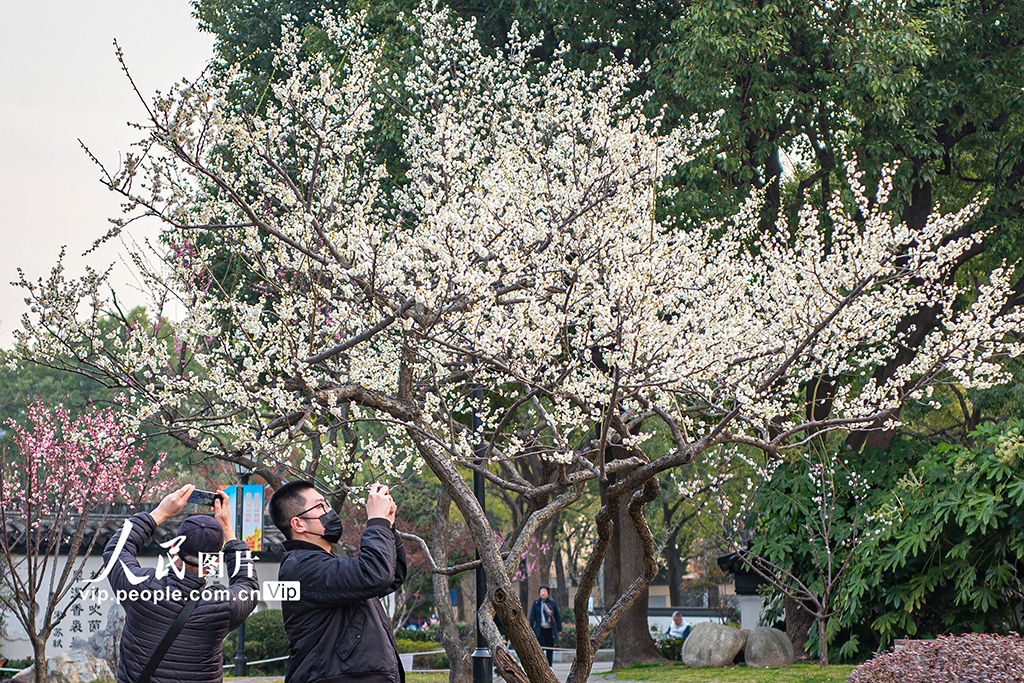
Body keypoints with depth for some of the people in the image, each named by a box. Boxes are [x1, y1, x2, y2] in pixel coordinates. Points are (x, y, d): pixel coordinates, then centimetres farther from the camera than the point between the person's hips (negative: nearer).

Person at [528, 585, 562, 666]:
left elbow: (557, 616, 10)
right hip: (540, 629, -2)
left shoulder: (552, 603, 7)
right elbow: (532, 616, 4)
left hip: (550, 630, 2)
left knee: (550, 650, 5)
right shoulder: (536, 603, 4)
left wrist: (559, 629, 6)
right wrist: (531, 629, -1)